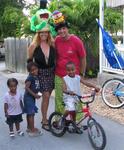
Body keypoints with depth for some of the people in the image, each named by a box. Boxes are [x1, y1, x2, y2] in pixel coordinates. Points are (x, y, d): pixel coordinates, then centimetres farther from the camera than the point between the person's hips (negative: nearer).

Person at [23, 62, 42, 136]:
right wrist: (34, 95, -20)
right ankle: (32, 131, 2)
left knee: (29, 113, 19)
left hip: (32, 97, 9)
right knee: (31, 114, -5)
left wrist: (37, 94, 2)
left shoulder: (36, 76, 7)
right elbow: (26, 87, -23)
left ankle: (29, 127, 32)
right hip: (29, 97, -9)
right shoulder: (30, 78, -19)